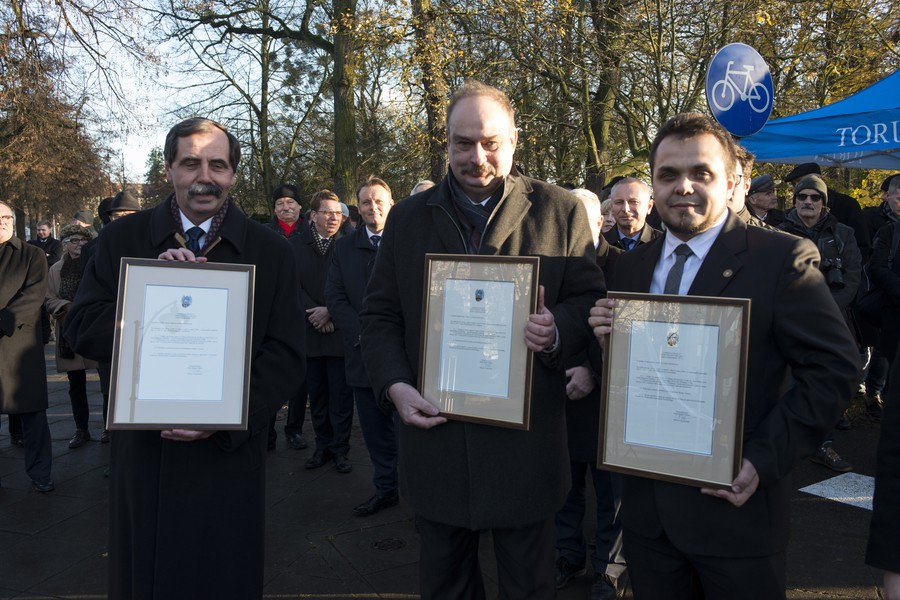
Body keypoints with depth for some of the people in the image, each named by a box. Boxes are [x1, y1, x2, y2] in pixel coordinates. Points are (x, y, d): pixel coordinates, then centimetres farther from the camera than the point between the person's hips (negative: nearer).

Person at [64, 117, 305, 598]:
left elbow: (284, 356, -4)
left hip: (230, 456, -1)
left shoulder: (270, 251, -1)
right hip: (142, 451, 1)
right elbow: (81, 331, -2)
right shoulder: (123, 239, 2)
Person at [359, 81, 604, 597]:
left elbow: (590, 299, 2)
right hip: (435, 433, 3)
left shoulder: (561, 211, 0)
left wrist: (557, 330, -20)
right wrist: (394, 385, -8)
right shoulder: (408, 217, 7)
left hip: (525, 440, -2)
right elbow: (379, 315, 7)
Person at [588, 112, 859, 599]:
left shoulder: (781, 259, -10)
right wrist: (608, 340, -11)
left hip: (735, 507, -4)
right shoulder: (630, 267, 6)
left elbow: (834, 367, -12)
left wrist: (764, 460, -18)